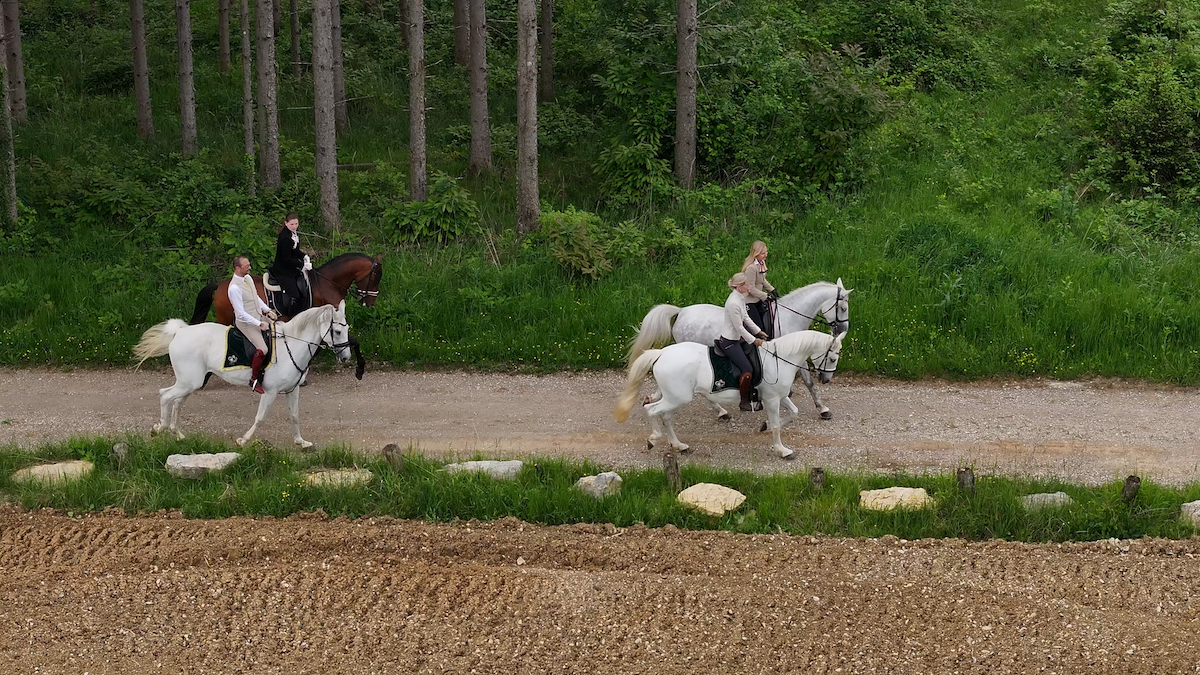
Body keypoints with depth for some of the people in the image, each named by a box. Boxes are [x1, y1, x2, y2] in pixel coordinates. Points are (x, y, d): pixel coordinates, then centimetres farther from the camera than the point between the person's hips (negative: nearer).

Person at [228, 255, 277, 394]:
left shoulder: (248, 278, 3)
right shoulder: (234, 288, -25)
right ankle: (254, 380, -6)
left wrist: (268, 311, 7)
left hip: (259, 317, 9)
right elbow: (240, 314, -25)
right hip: (246, 322, -9)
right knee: (262, 349, -22)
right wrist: (259, 324, -22)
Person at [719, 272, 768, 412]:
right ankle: (744, 402, 4)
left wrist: (759, 332, 12)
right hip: (729, 342, -10)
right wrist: (753, 340, -12)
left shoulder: (741, 298, 2)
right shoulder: (733, 303, -28)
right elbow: (739, 327, -22)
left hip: (738, 338, 10)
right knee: (747, 370, -9)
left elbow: (746, 318, 14)